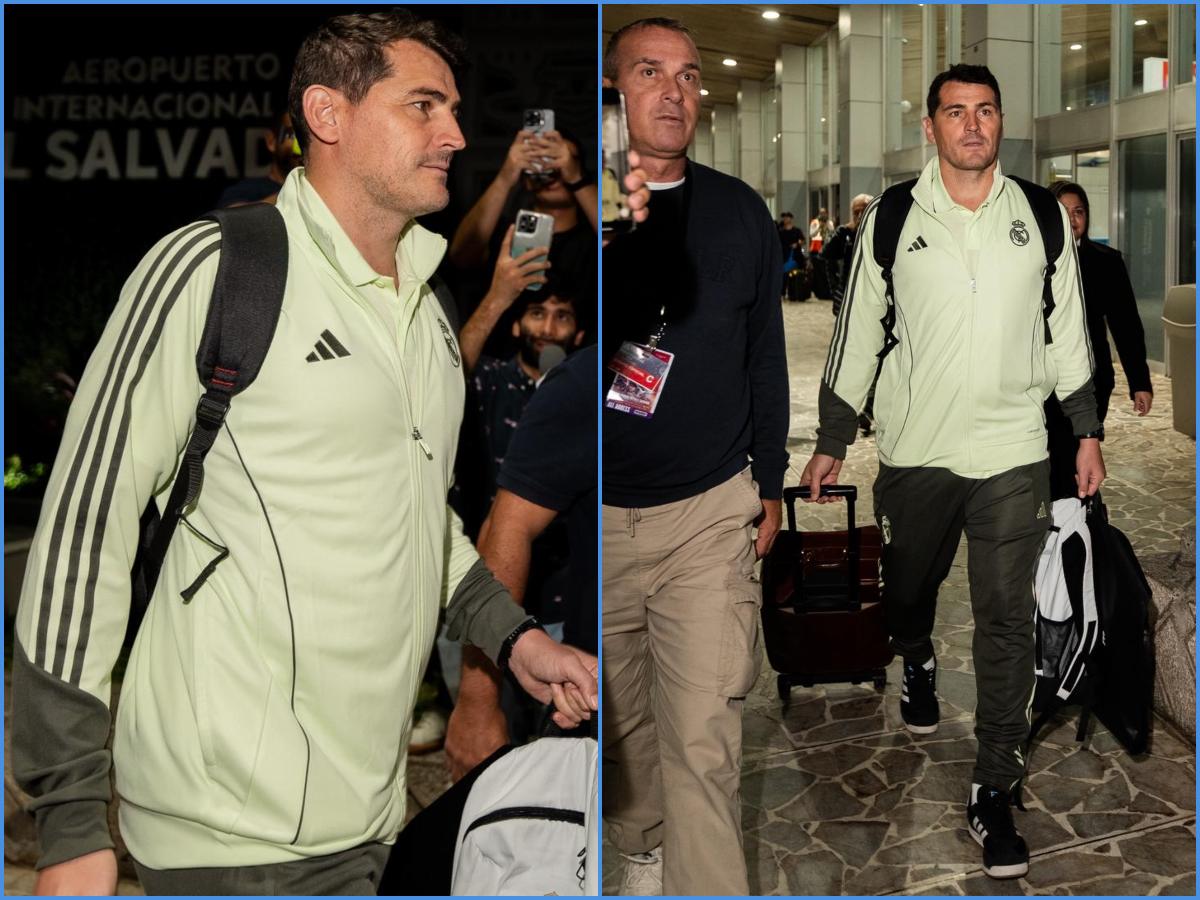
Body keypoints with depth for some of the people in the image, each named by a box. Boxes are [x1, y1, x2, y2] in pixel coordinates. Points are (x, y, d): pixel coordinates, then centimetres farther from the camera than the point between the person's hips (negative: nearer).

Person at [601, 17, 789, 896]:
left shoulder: (740, 213, 5)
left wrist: (769, 480, 15)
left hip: (711, 512, 0)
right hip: (598, 516, 0)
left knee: (704, 741, -5)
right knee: (622, 715, 16)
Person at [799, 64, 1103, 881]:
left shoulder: (1041, 217, 4)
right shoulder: (893, 217, 0)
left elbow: (1067, 331, 10)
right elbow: (858, 331, 3)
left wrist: (1087, 431, 8)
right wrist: (832, 444, 3)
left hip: (1013, 454, 0)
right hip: (915, 450, 0)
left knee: (1007, 620, -1)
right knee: (909, 586, 18)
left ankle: (995, 791, 7)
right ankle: (917, 664, 53)